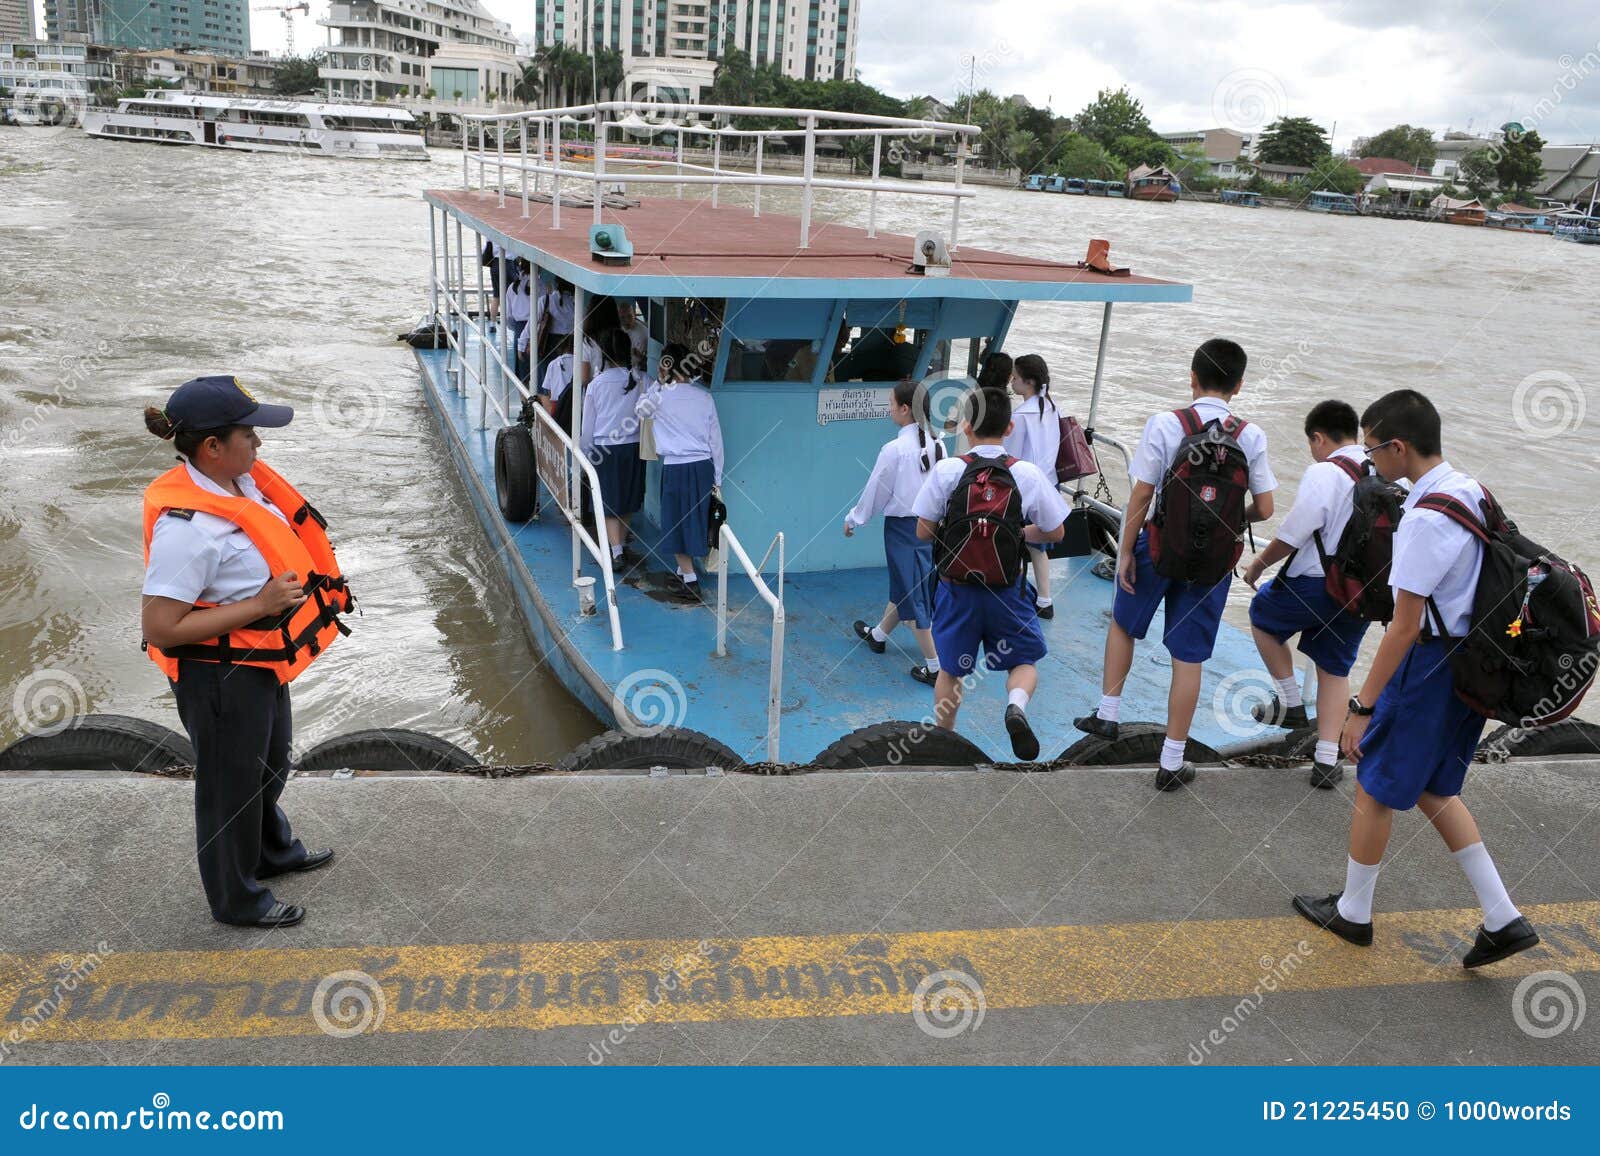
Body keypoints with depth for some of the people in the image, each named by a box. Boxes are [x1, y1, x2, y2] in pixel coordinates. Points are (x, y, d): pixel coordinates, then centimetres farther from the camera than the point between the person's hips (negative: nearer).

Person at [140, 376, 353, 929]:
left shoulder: (241, 480, -3)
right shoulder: (187, 524, -30)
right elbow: (160, 627, -29)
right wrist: (259, 605, -28)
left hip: (260, 662, 9)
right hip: (220, 676, -9)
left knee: (270, 762, 29)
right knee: (232, 781, 12)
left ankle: (273, 850, 55)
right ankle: (237, 899, 35)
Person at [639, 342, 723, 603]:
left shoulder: (662, 394, -9)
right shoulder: (704, 396, 2)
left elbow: (641, 412, 13)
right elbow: (716, 438, 5)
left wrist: (658, 383, 10)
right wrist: (716, 477, 13)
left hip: (677, 468, -5)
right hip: (704, 465, 5)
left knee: (678, 523, 5)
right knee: (694, 520, 17)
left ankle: (690, 581, 5)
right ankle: (684, 572, 30)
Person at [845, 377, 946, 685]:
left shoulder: (894, 449, -20)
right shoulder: (937, 444, -2)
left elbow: (876, 492, -10)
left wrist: (853, 520, 6)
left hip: (903, 527, -7)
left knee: (911, 592, 3)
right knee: (902, 584, 23)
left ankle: (934, 666, 6)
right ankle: (878, 635, 46)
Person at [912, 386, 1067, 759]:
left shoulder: (946, 470, -10)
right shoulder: (1027, 474, -8)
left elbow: (923, 531, -7)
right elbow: (1055, 533, 0)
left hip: (957, 589, 1)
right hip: (1008, 591, 0)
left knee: (950, 669, 19)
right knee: (1024, 661, 18)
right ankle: (1016, 706, -13)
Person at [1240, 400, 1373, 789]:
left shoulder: (1324, 473, -16)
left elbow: (1294, 534, -17)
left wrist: (1260, 562, -1)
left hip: (1316, 585, -6)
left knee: (1262, 616, 22)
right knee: (1335, 669, 16)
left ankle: (1291, 704, 24)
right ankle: (1327, 760, 16)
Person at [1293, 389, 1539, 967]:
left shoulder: (1425, 518, -24)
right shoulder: (1470, 492, 5)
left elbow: (1405, 626, -24)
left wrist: (1362, 705, -18)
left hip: (1429, 665, -9)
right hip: (1471, 661, 9)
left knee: (1376, 788, 9)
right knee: (1432, 789, 21)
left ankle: (1352, 912, 26)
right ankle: (1502, 919, 23)